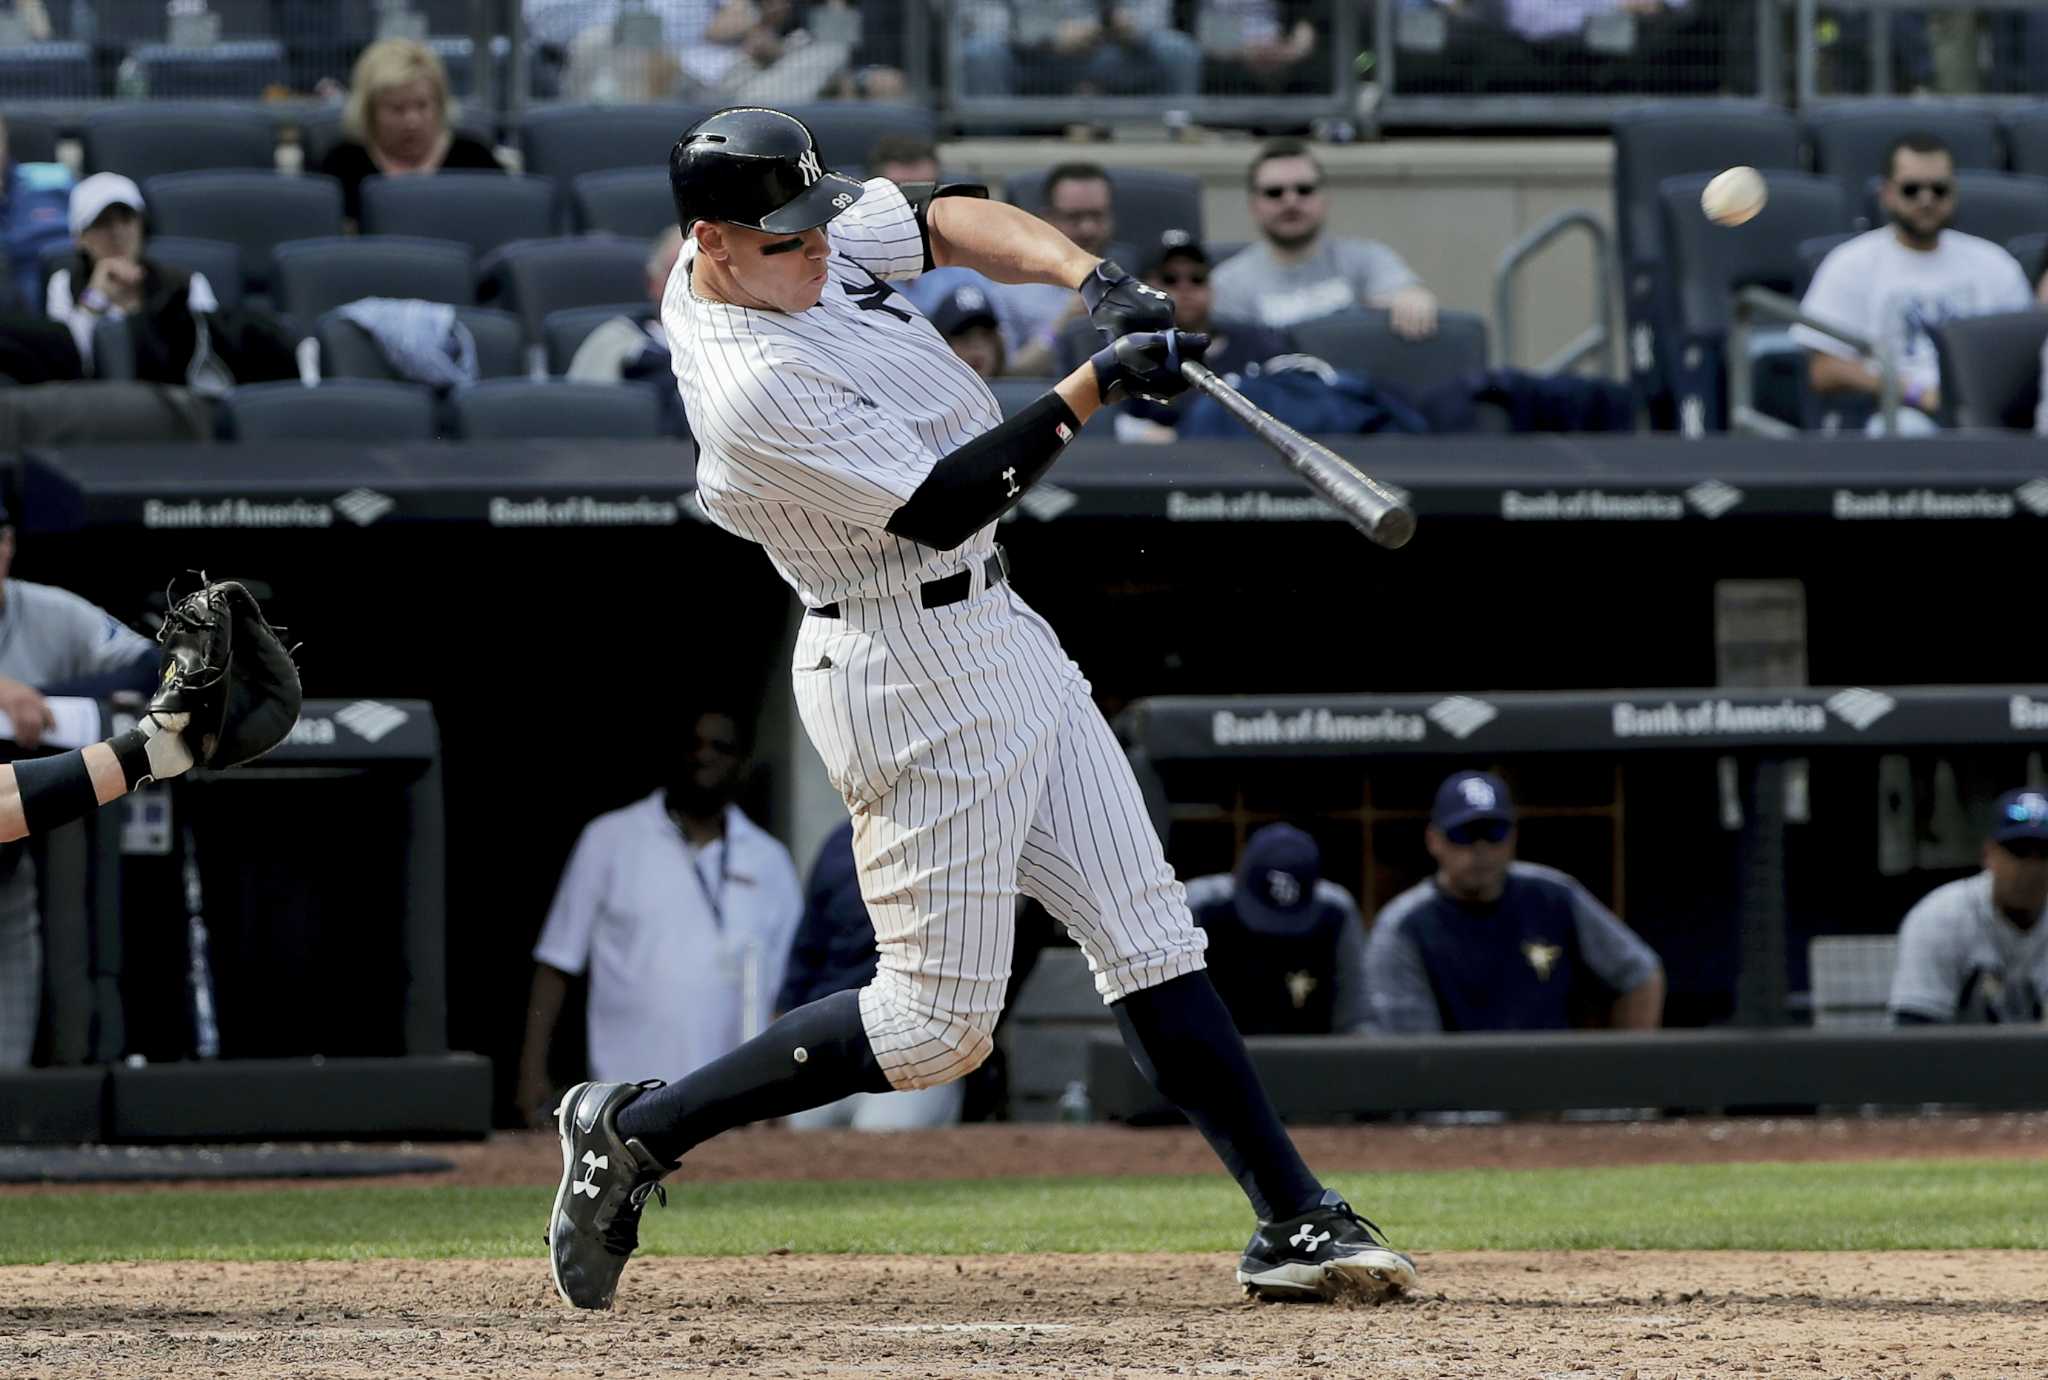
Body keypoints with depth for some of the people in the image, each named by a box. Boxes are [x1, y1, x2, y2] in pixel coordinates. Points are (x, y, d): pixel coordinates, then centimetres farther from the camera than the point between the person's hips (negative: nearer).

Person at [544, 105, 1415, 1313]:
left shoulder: (791, 244, 0)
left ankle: (1295, 1217, 8)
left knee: (1150, 939, 7)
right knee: (938, 1022, -4)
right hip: (917, 677, -10)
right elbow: (943, 504, -24)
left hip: (998, 635, 10)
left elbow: (951, 219, 6)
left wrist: (1091, 278, -12)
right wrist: (1096, 387, -24)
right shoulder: (753, 392, -26)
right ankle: (636, 1132, 7)